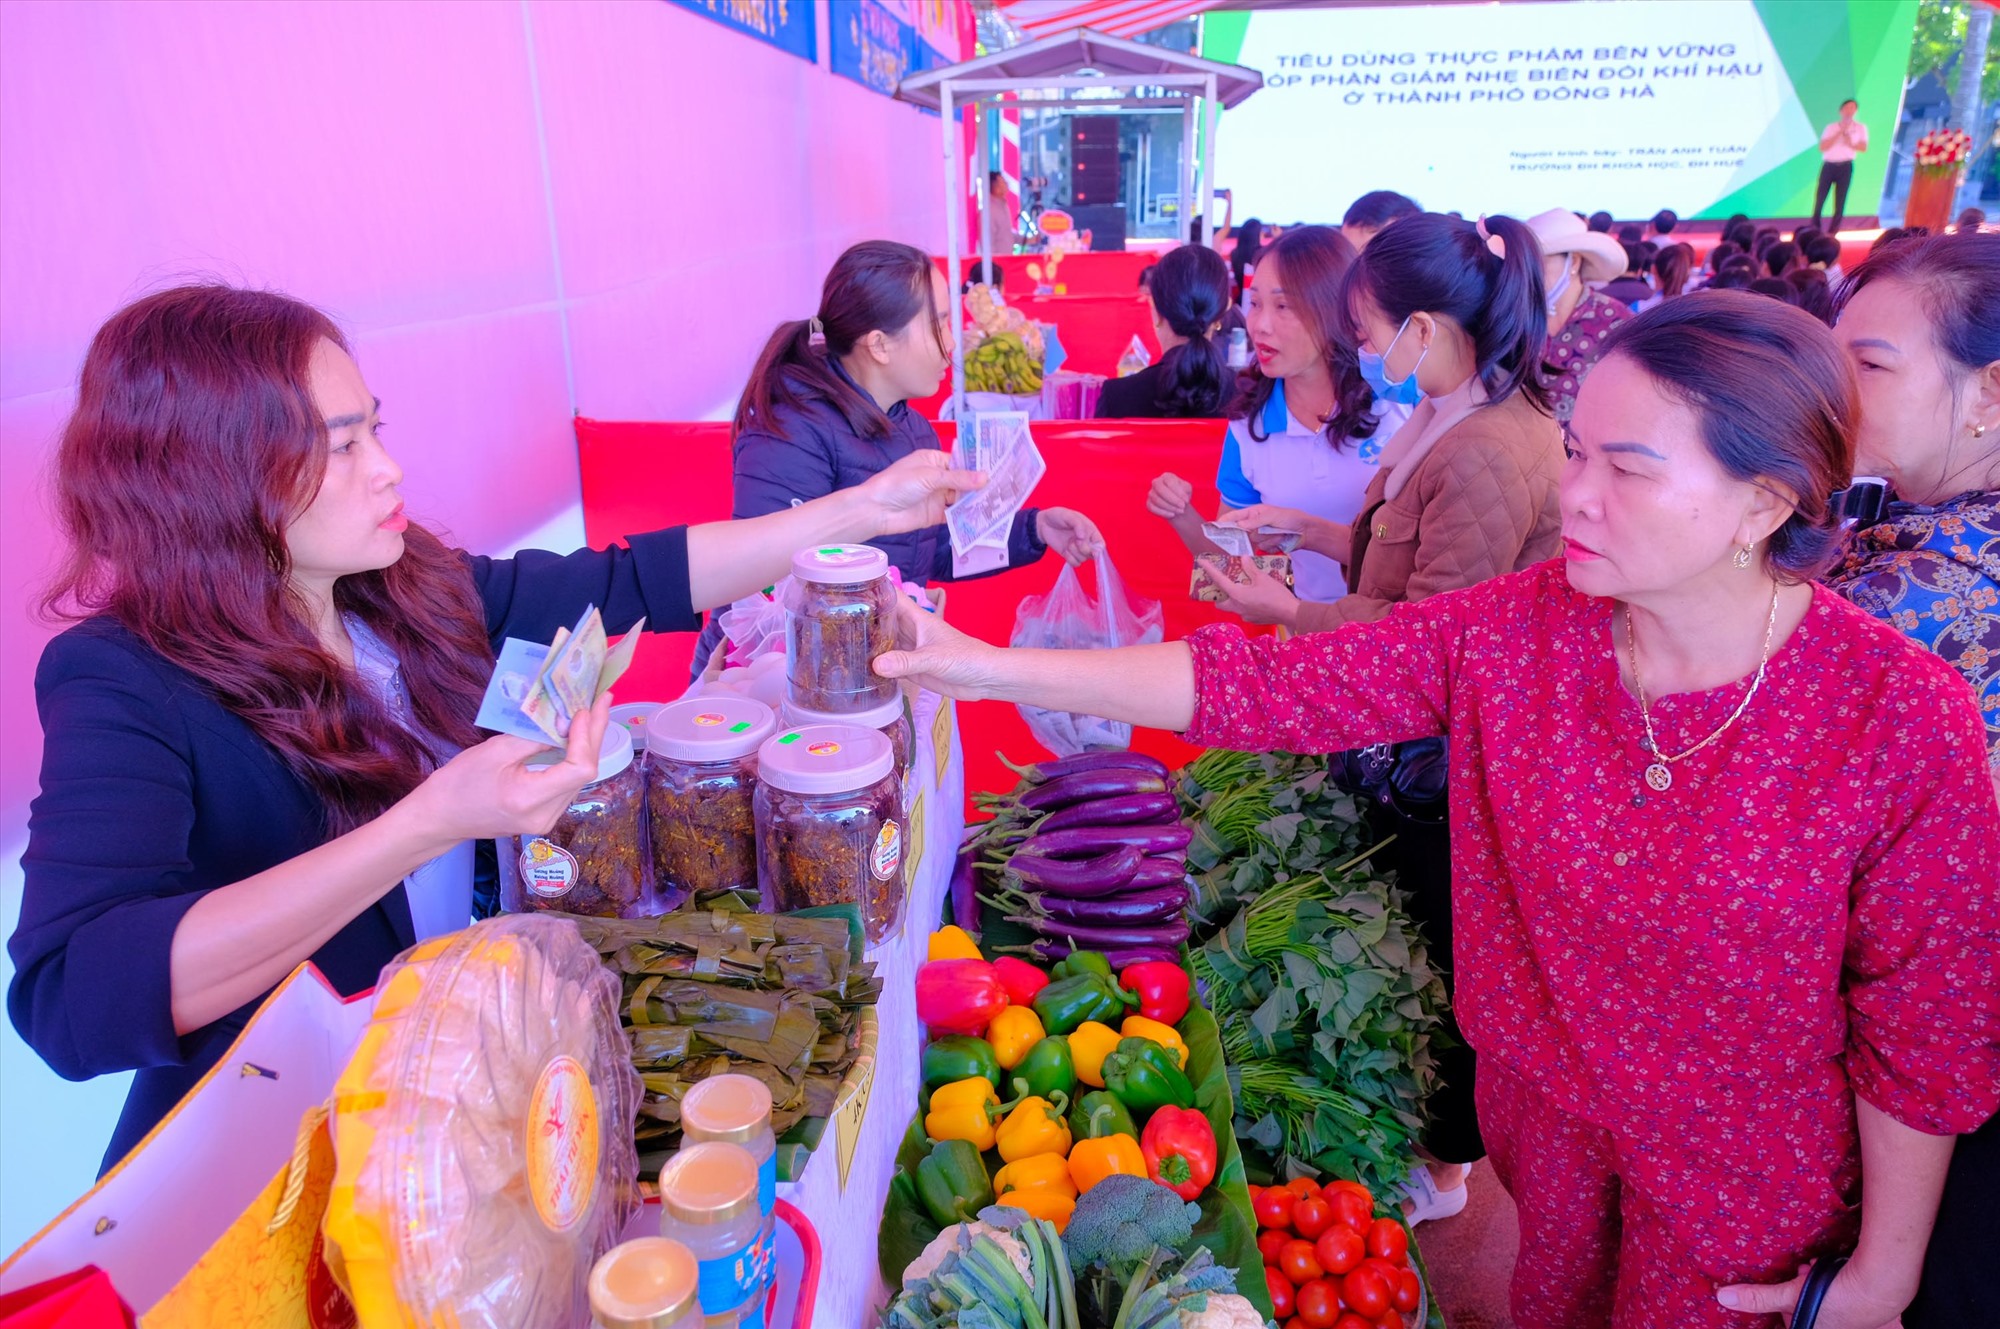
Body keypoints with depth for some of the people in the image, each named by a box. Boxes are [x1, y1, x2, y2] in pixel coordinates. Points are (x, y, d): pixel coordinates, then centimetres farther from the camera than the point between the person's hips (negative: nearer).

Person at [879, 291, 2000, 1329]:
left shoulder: (1903, 715, -25)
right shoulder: (1509, 635, -17)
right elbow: (1265, 686, -20)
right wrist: (992, 668, -26)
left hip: (1745, 1177, -3)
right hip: (1539, 1103, 3)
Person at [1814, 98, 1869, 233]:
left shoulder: (1860, 128, 8)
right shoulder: (1831, 127, 7)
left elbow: (1863, 147, 4)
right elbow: (1822, 147, -6)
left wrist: (1850, 143, -13)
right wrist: (1839, 132, -11)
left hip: (1845, 166, 1)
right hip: (1828, 165, 0)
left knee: (1840, 200, 0)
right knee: (1819, 197, -6)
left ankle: (1833, 231, 5)